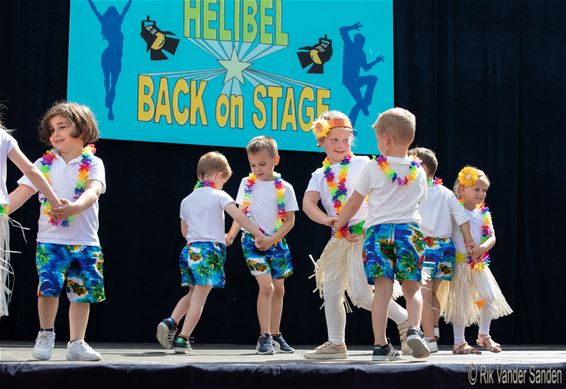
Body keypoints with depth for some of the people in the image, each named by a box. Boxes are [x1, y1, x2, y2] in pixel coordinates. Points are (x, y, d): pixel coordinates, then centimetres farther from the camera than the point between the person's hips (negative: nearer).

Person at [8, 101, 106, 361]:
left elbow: (93, 191, -19)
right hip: (50, 240, 0)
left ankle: (76, 343, 14)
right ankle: (45, 335, 5)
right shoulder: (44, 164, 6)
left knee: (83, 291, 2)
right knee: (49, 284, -14)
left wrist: (74, 207, -40)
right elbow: (21, 193, 0)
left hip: (85, 242, 0)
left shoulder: (93, 164, 0)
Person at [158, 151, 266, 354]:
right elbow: (238, 216, -13)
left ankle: (170, 322, 1)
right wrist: (259, 234, -10)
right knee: (199, 298, -4)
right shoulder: (219, 196, 0)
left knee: (193, 294, 20)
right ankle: (182, 339, -7)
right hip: (211, 249, -6)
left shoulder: (187, 200, 17)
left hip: (190, 248, 6)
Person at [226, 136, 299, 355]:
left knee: (278, 289, 8)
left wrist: (271, 239, -12)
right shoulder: (246, 184, 4)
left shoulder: (285, 188, -2)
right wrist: (230, 235, 0)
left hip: (276, 242, 2)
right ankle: (264, 336, -10)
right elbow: (240, 213, 11)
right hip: (253, 240, -1)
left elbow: (290, 220, -2)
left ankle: (275, 335, 21)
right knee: (266, 286, -14)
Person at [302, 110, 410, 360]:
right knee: (330, 289, 9)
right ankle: (336, 344, 20)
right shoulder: (320, 175, 12)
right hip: (340, 237, 6)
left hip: (364, 232, -6)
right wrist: (325, 219, -22)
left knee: (361, 293, -16)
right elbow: (308, 203, -2)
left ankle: (405, 320, 1)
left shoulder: (362, 164, 1)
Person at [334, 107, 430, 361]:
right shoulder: (419, 172, 8)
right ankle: (414, 329, -16)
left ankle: (380, 345, -4)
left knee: (382, 290, -4)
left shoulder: (372, 168, 0)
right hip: (409, 230, 1)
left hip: (378, 230, -1)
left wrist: (339, 224, 23)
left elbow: (354, 203, 7)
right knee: (412, 288, 8)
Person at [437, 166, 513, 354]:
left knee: (490, 298, -1)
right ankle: (459, 342, 10)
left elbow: (492, 237, 4)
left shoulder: (483, 213, 8)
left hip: (479, 263, 5)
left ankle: (484, 335, 19)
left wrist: (483, 247, -16)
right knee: (460, 302, 0)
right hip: (459, 263, -5)